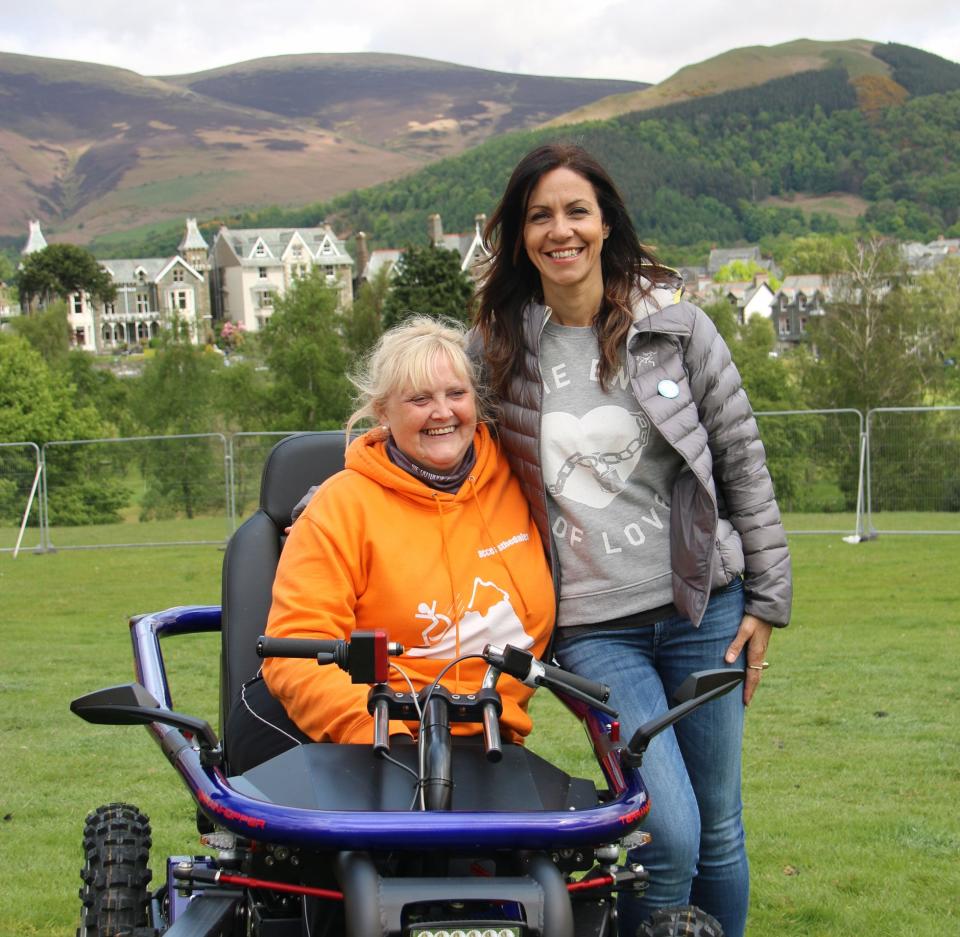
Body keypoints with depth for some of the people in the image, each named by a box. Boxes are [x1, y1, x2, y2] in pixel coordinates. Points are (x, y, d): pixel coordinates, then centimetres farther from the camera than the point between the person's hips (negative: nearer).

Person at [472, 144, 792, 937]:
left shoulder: (674, 324, 0)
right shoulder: (497, 349, 2)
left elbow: (743, 462, 4)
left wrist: (767, 598, 3)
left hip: (701, 605, 1)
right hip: (593, 626, -1)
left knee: (720, 831, 9)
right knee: (669, 835, -12)